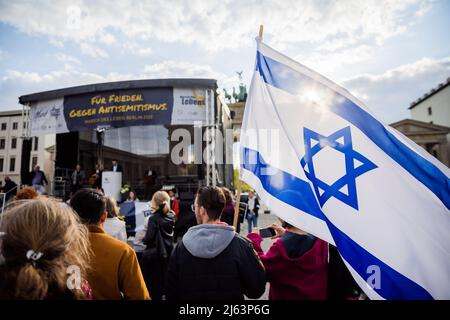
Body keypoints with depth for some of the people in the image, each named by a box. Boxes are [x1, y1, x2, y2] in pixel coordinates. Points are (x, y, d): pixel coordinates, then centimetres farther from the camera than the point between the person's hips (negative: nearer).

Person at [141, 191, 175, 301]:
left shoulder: (153, 218, -16)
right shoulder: (171, 216, 0)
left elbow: (149, 238, -19)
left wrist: (143, 239, 3)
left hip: (153, 255, -6)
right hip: (168, 254, 6)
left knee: (153, 285, 9)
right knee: (165, 281, 19)